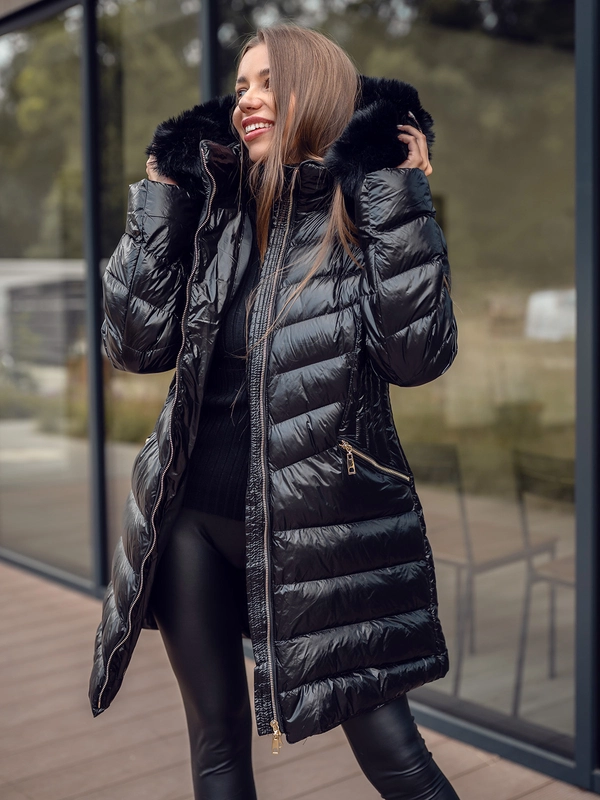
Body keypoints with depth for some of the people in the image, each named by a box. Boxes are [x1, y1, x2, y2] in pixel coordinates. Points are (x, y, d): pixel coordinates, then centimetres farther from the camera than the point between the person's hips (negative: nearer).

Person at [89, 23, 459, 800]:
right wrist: (158, 195, -1)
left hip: (324, 524, -4)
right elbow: (138, 344, 0)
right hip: (195, 518, 4)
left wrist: (399, 197, -14)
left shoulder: (371, 212, -2)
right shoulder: (213, 214, 8)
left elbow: (417, 355, -16)